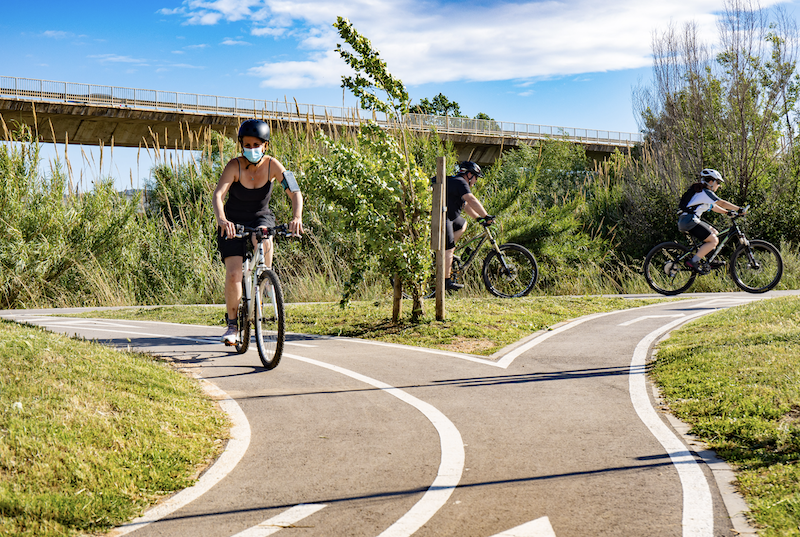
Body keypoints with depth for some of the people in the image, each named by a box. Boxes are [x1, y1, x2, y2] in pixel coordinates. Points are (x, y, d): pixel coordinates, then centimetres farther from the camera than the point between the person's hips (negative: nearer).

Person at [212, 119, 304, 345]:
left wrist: (297, 217, -43)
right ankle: (232, 324, 2)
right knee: (233, 274, -14)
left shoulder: (272, 165, -16)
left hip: (261, 218, 2)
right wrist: (222, 220, -50)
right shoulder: (235, 165, -20)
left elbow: (295, 192, -24)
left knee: (264, 241, -30)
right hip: (234, 222, -2)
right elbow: (218, 195, -31)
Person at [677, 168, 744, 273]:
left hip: (685, 221, 10)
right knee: (714, 240, -11)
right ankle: (693, 262, -14)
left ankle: (702, 259, 14)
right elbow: (722, 203, -11)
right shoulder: (706, 192, -8)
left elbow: (713, 207, 26)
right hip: (689, 221, -10)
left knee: (715, 233, 17)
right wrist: (739, 209, -7)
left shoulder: (701, 192, 22)